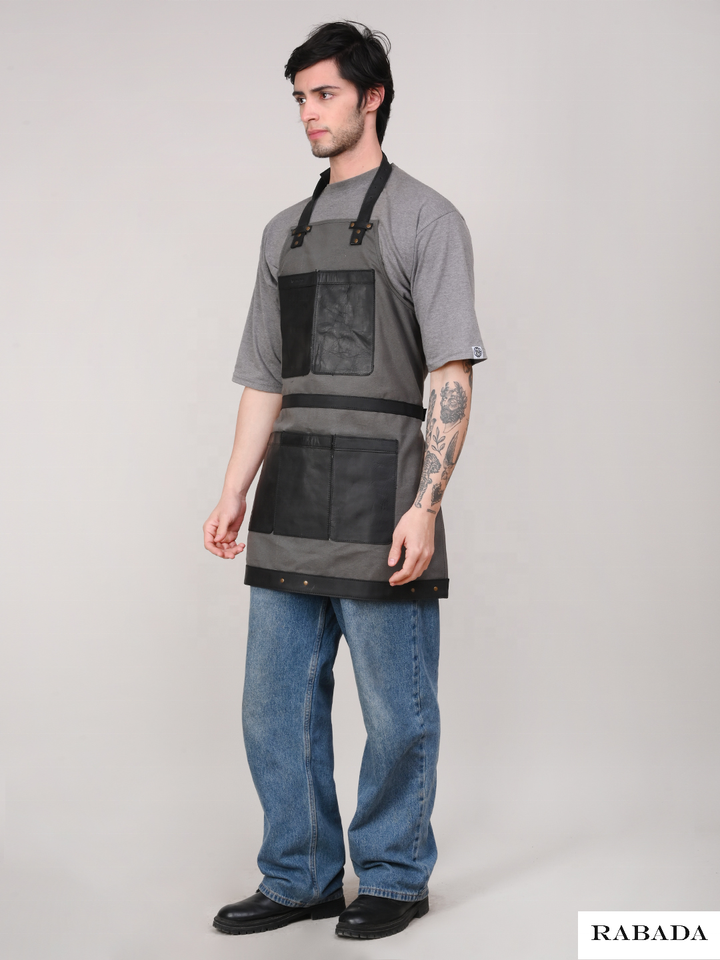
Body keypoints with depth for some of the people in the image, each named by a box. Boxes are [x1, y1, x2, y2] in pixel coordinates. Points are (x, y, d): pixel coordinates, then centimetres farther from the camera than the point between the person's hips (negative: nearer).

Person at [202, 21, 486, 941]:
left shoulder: (424, 217, 1)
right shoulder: (284, 232, 18)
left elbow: (451, 376, -7)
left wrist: (425, 504, -15)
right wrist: (234, 493, 10)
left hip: (379, 500, -6)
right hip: (289, 514, 6)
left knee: (395, 713, 4)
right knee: (275, 708, 10)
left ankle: (394, 879, 22)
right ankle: (301, 878, 25)